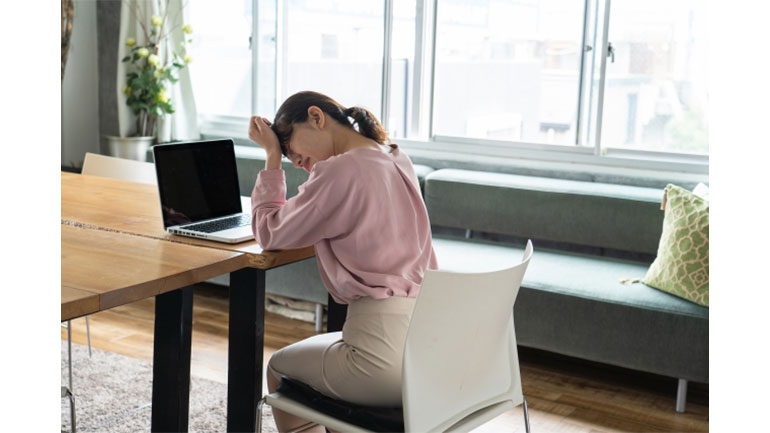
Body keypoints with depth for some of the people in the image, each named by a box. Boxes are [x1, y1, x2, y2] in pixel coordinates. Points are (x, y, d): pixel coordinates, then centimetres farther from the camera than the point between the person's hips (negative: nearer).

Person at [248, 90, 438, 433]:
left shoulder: (340, 171, -15)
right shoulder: (396, 160, 9)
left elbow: (270, 234, -3)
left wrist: (273, 157, 3)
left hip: (388, 362, -8)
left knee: (279, 368, 23)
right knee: (319, 348, 36)